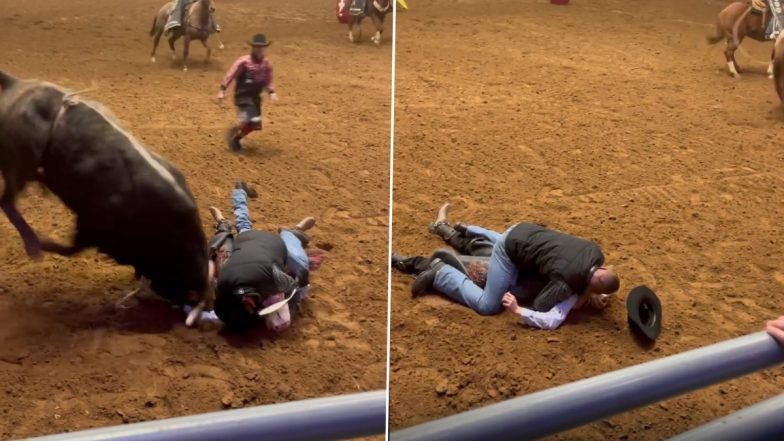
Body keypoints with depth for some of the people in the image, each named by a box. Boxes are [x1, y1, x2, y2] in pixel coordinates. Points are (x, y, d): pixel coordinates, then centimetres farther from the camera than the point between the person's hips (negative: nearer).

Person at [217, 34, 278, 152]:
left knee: (255, 124, 8)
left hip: (255, 96, 7)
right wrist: (222, 90, -12)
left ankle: (236, 138, 29)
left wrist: (271, 92, -7)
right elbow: (230, 75, -11)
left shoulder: (267, 63, 1)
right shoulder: (244, 61, -15)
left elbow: (268, 80, 11)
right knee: (251, 121, -22)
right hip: (243, 95, -6)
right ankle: (234, 131, 6)